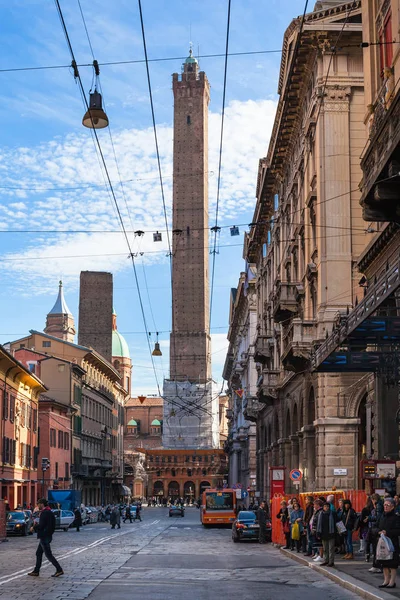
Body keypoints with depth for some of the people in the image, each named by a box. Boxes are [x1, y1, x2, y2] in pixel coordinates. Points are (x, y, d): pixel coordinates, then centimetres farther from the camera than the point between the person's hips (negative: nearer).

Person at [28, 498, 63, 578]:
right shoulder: (50, 512, 12)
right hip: (47, 536, 10)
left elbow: (41, 525, -23)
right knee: (38, 553, 16)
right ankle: (36, 571, 21)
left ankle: (59, 570, -7)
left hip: (44, 537, -10)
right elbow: (52, 525, 15)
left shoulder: (44, 513, -18)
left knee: (48, 555, -6)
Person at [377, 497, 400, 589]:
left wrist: (387, 532, -19)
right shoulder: (382, 517, 12)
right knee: (384, 563, 11)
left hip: (392, 543, -7)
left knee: (392, 564, -1)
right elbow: (377, 528, 19)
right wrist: (379, 532, -3)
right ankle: (386, 580, 20)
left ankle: (392, 581, 5)